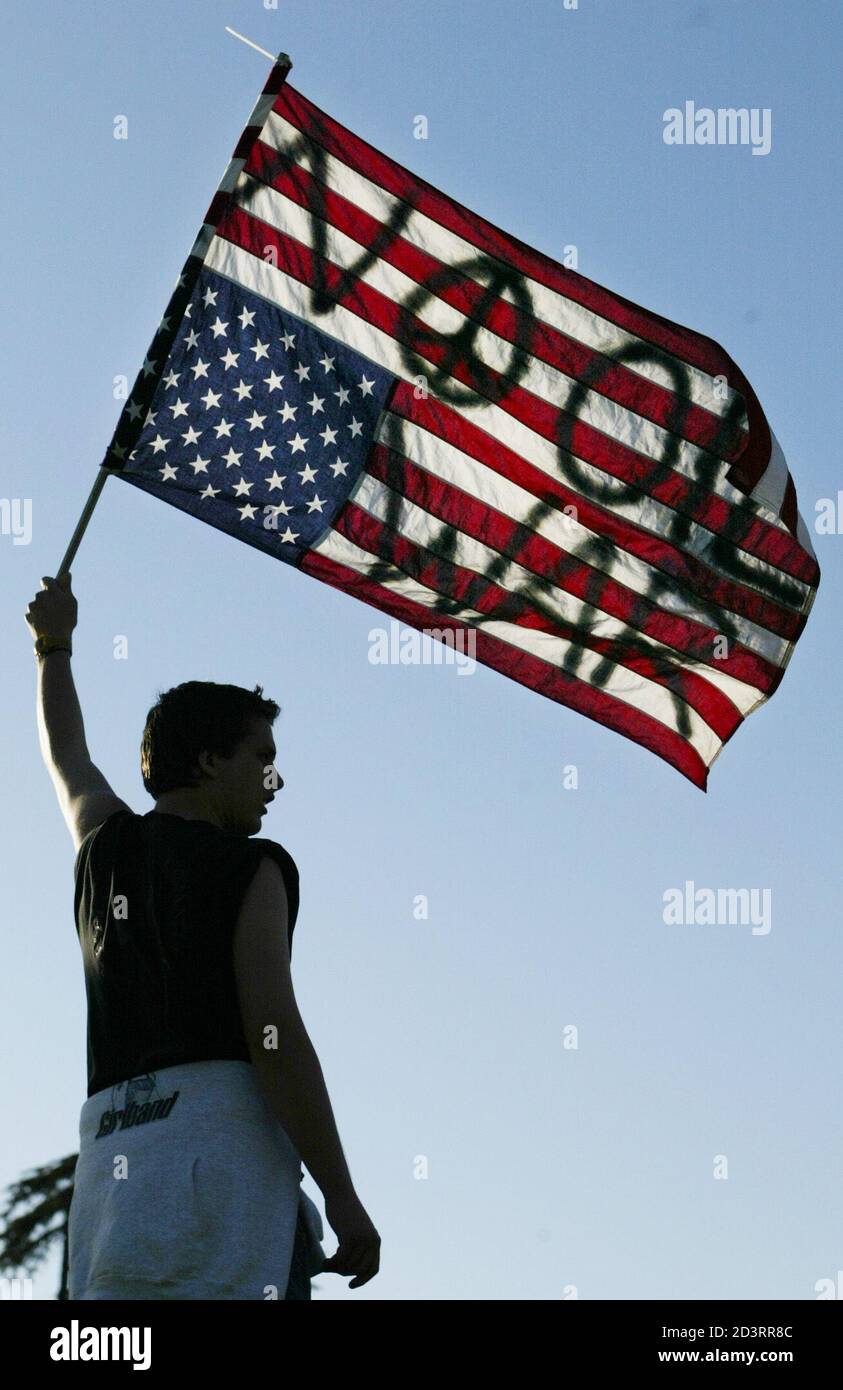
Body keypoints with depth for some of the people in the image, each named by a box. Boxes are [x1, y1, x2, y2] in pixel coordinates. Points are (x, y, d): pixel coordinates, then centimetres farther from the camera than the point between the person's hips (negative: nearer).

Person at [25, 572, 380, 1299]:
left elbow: (67, 758, 47)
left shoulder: (107, 841, 24)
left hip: (111, 1155, 6)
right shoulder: (252, 868, 6)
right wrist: (342, 1197, -8)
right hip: (222, 1129, -6)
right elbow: (273, 1032, -7)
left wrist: (55, 644, 65)